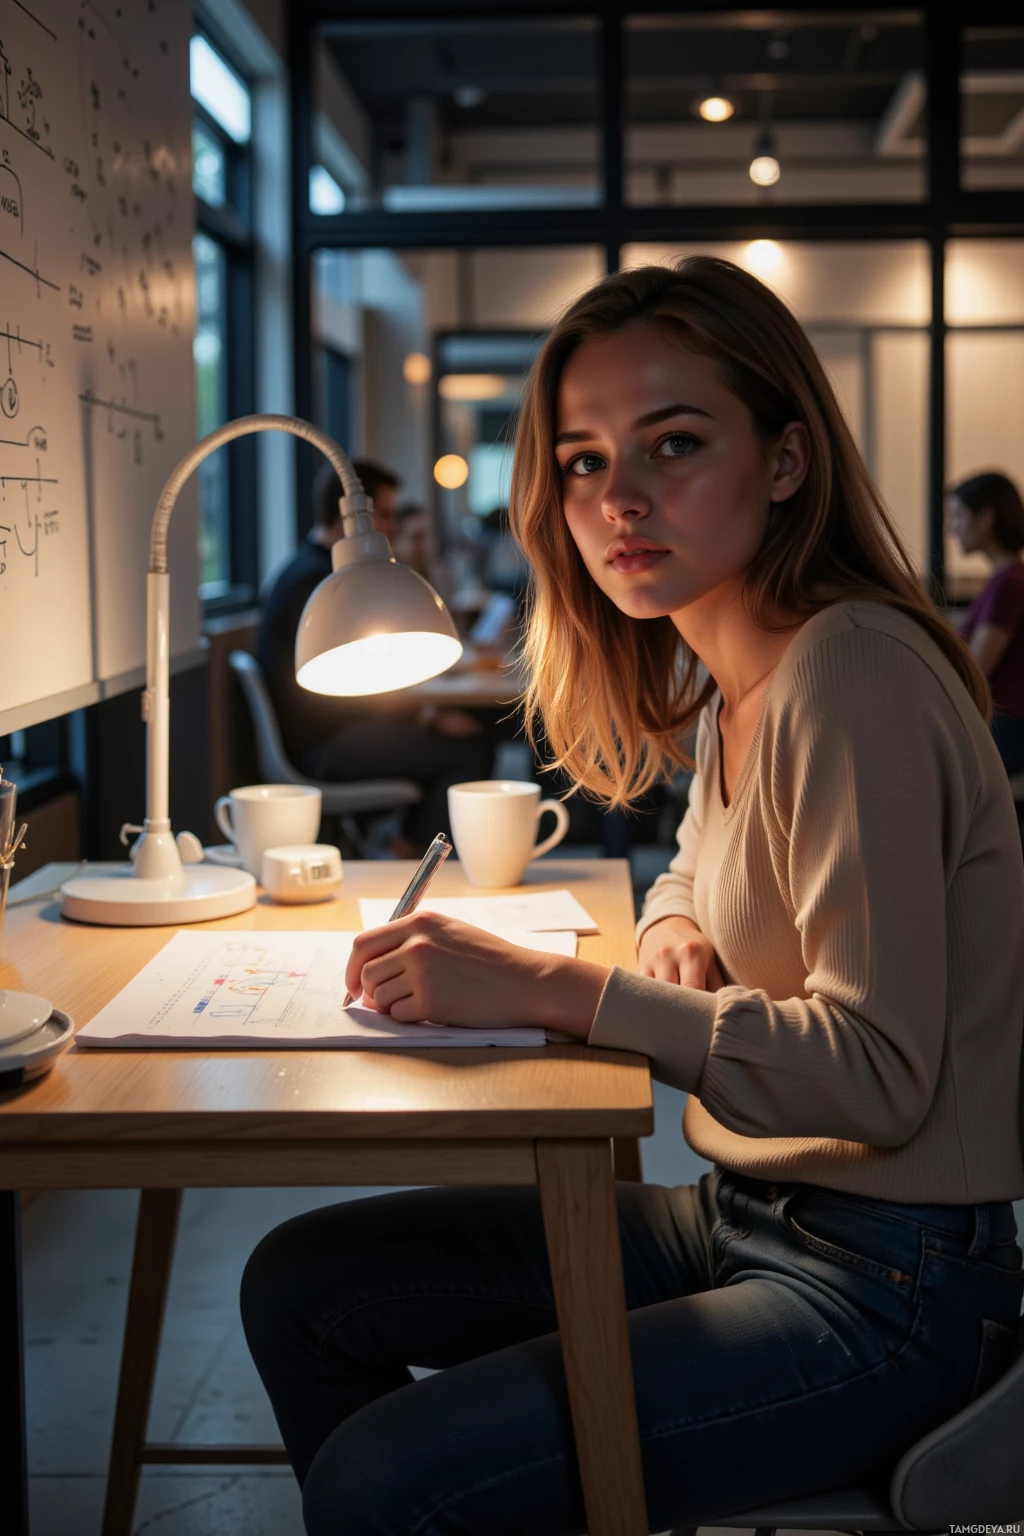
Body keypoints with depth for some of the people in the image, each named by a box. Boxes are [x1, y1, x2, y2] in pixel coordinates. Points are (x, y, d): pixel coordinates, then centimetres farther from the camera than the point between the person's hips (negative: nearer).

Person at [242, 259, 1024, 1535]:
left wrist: (556, 989, -25)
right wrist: (677, 934, 0)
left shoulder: (852, 675, -22)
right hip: (742, 1221, 9)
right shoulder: (736, 679, 7)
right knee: (300, 1283, 8)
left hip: (883, 1287, -9)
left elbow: (878, 1072, -26)